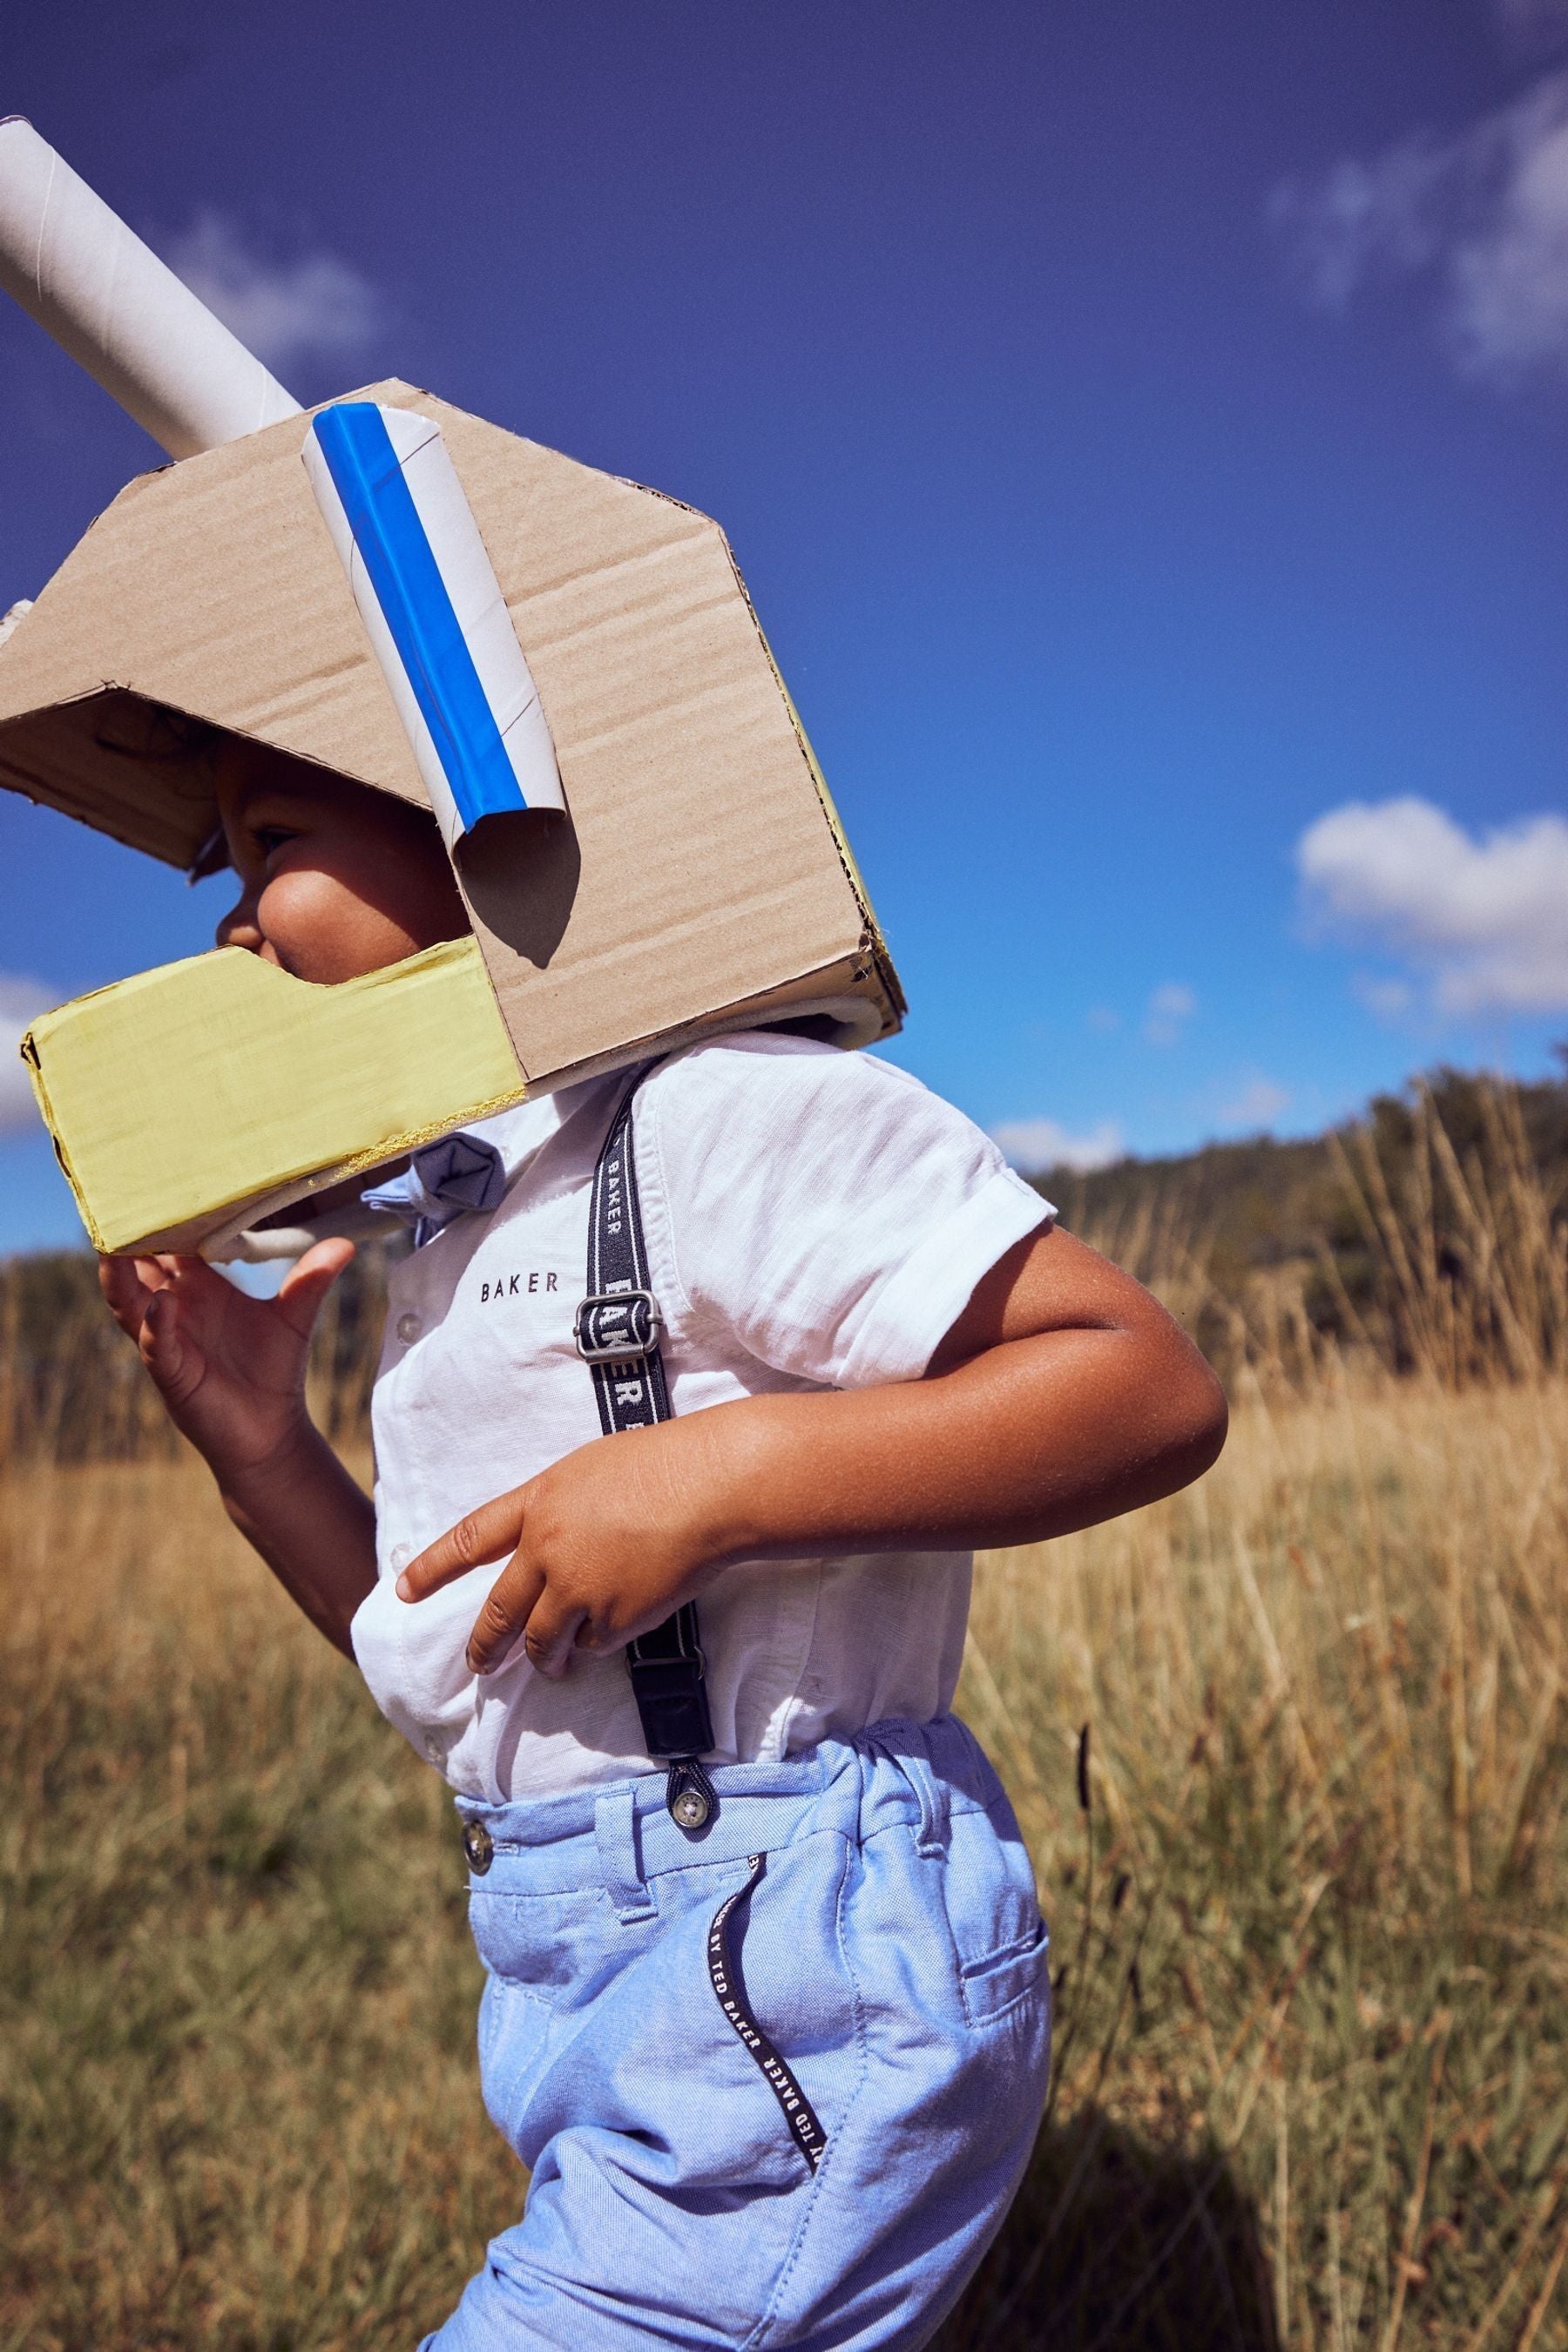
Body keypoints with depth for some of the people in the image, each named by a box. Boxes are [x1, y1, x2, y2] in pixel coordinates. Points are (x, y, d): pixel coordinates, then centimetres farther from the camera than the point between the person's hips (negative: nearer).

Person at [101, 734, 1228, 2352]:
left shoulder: (721, 1109, -15)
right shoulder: (458, 1235, 14)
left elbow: (1154, 1387, -21)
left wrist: (717, 1474, -28)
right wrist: (253, 1444, 3)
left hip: (788, 1973, -9)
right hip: (596, 1975, 9)